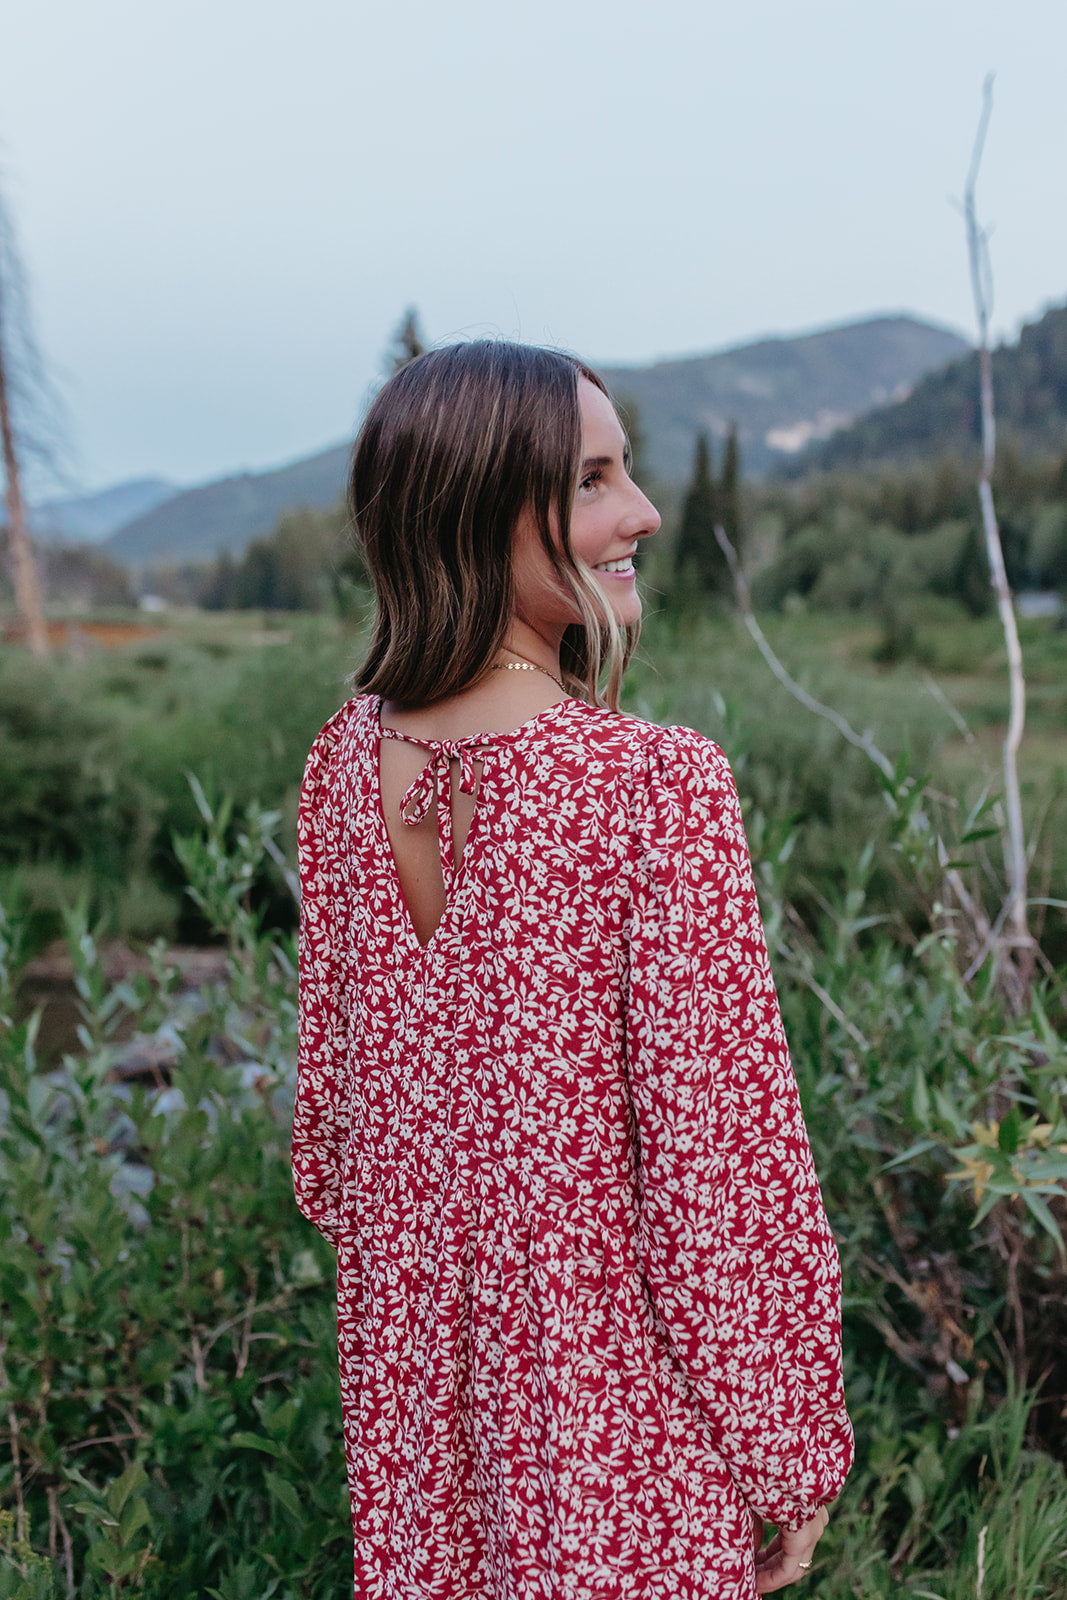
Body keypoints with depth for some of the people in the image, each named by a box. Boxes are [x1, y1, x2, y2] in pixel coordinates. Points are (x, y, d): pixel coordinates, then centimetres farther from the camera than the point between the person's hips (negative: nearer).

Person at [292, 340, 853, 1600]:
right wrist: (790, 1448, -6)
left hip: (408, 1355, 5)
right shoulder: (658, 787, -26)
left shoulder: (346, 758, -8)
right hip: (613, 1388, -5)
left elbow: (328, 1057, 2)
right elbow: (721, 1158, -21)